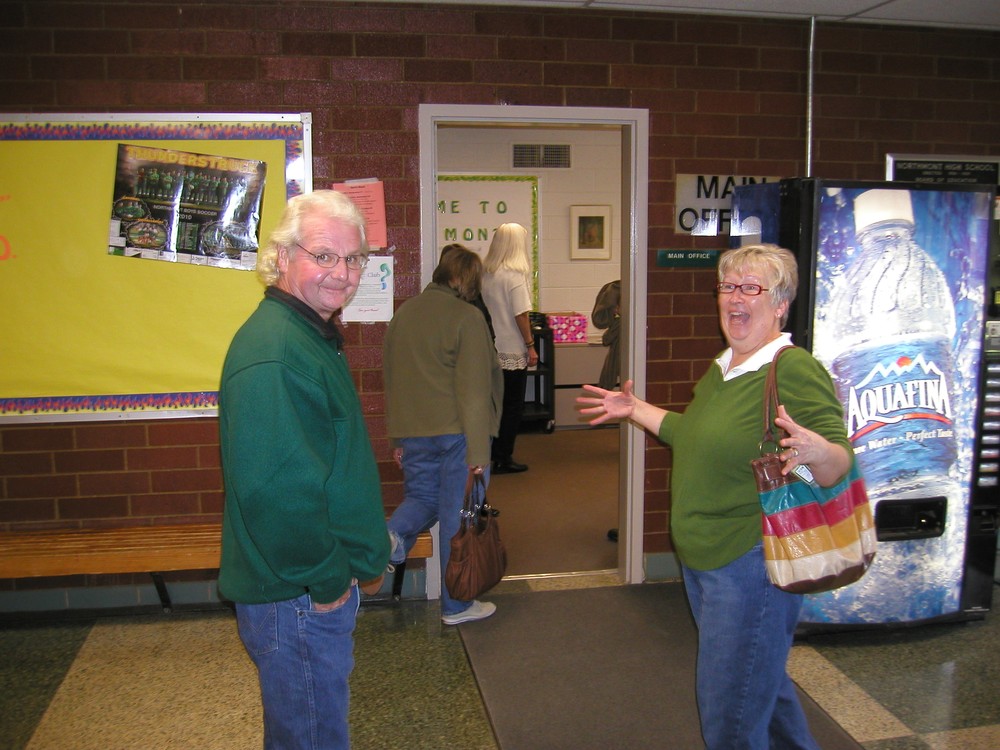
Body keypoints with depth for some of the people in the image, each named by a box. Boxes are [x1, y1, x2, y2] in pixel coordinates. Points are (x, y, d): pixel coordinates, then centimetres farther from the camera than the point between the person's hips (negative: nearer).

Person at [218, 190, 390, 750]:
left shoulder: (315, 335, 10)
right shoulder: (272, 352, -24)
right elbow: (273, 489, -31)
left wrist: (361, 562, 17)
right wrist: (327, 580, -20)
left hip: (324, 584, 10)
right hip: (300, 597, -10)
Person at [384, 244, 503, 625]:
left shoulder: (403, 313, 8)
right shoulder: (467, 318, -12)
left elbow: (391, 378, 14)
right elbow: (474, 389, -16)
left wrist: (398, 438, 22)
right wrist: (478, 451, -13)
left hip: (412, 433, 5)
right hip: (456, 433, -5)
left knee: (421, 497, 23)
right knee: (457, 516, 6)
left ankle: (393, 535, -9)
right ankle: (456, 605, 18)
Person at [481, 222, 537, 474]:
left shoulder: (485, 273, 5)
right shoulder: (515, 274, -14)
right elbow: (521, 315, -16)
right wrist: (531, 345, -10)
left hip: (490, 348, 6)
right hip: (512, 351, -6)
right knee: (513, 406, 5)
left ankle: (492, 455, 23)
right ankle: (503, 459, 10)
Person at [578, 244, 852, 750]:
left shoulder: (795, 371, -18)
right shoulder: (721, 368, 10)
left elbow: (841, 464, -22)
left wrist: (815, 452, -43)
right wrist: (635, 410, 22)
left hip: (753, 562, -9)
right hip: (702, 557, 9)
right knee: (762, 682, 26)